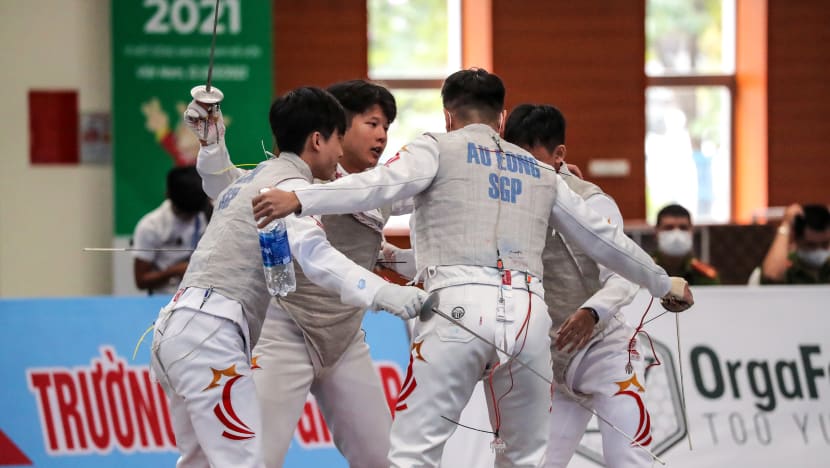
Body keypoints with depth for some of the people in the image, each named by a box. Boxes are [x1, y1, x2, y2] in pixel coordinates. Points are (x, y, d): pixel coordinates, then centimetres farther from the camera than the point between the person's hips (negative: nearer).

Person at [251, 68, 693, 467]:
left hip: (461, 309, -4)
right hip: (528, 315, 4)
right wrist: (665, 284, 47)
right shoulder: (540, 173, 26)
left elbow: (381, 185, -7)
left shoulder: (439, 149, 13)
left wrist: (299, 199, -17)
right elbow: (605, 239, 33)